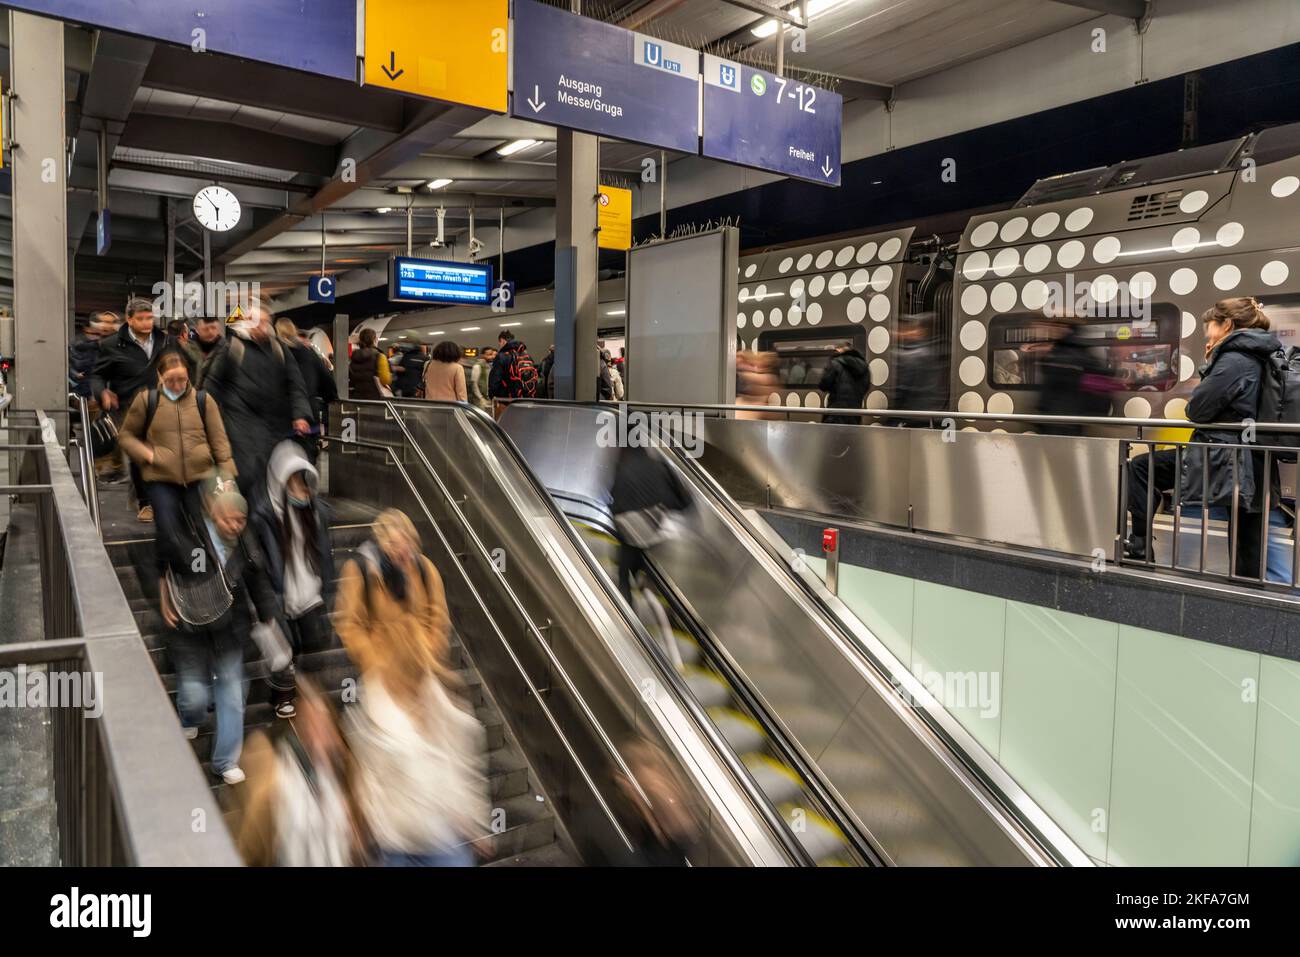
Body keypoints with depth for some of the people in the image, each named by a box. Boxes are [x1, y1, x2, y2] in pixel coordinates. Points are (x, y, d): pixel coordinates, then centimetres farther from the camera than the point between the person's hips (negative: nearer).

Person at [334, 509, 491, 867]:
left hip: (421, 671, 3)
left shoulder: (425, 569, -9)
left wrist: (431, 657, -5)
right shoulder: (360, 570, -18)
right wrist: (374, 663, -16)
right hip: (383, 672, -3)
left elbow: (438, 619, 2)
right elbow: (350, 624, -12)